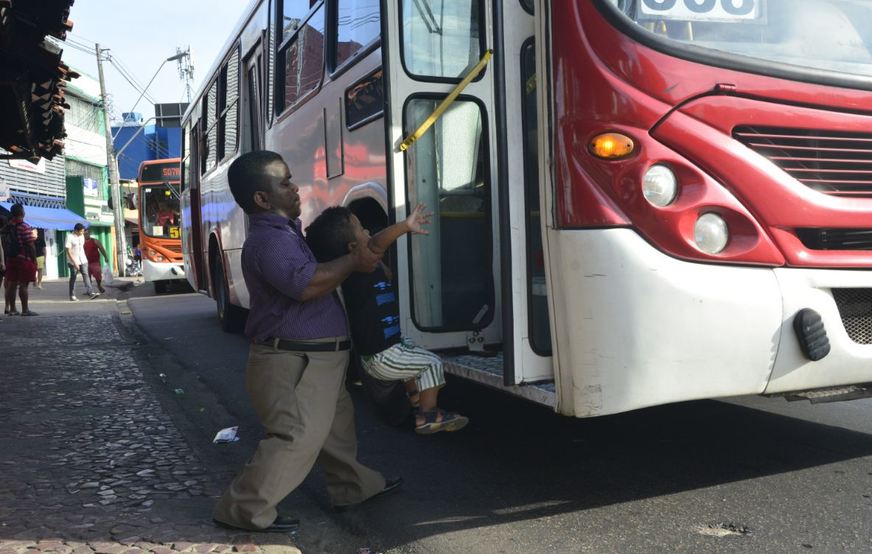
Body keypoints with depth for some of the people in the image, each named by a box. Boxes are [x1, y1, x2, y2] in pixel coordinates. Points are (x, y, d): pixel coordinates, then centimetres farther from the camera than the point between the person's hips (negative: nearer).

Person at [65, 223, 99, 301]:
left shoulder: (82, 236, 8)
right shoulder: (70, 237, -13)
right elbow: (68, 251, -16)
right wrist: (74, 262, -22)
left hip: (83, 260, 5)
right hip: (73, 262, -5)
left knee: (86, 275, -5)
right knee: (73, 278, 3)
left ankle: (90, 293, -13)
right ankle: (72, 296, 12)